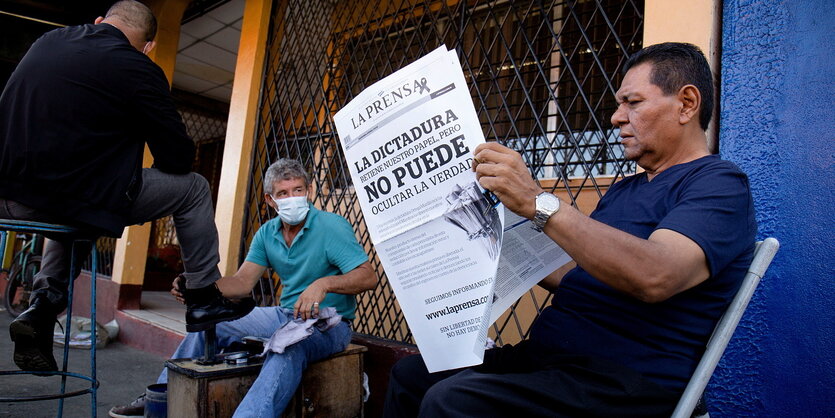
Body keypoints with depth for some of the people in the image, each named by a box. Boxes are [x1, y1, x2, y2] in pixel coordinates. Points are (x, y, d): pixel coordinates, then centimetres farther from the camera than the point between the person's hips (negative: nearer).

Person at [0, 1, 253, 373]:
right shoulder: (138, 69, -9)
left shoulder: (48, 40, 12)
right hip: (71, 197, -7)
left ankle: (43, 302, 21)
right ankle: (203, 299, 18)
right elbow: (179, 158, -6)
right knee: (193, 188, 9)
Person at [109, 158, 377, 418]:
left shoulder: (332, 226, -15)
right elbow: (242, 282, 2)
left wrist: (324, 283, -39)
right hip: (284, 315, 7)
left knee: (288, 349, -41)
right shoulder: (267, 234, 6)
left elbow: (368, 277, -22)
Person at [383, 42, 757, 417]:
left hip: (626, 382, -8)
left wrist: (537, 203, -30)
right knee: (408, 376, 3)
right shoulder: (623, 191, 21)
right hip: (546, 356, 9)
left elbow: (655, 277, -27)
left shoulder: (718, 184, -7)